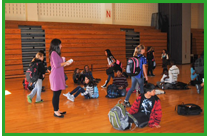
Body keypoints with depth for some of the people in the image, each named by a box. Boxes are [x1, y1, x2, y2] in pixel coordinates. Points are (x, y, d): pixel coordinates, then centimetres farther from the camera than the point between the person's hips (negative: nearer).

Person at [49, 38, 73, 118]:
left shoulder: (56, 53, 16)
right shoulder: (54, 53, -12)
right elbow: (56, 65, -20)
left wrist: (65, 64, 11)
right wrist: (65, 63, -10)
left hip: (59, 76, 9)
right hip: (55, 76, -9)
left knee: (58, 94, 13)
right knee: (56, 94, -3)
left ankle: (57, 110, 22)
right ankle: (55, 112, 4)